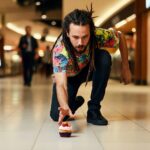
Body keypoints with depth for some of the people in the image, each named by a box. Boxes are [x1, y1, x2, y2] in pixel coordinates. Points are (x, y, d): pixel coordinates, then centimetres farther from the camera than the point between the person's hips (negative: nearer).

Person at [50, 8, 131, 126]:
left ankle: (94, 109, -19)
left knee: (105, 57, -32)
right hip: (68, 75, -1)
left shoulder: (99, 35, -34)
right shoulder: (60, 50, -40)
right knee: (57, 116, -17)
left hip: (90, 68, 1)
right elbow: (61, 84, -48)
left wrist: (125, 68, -11)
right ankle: (76, 101, 19)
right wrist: (64, 106, -69)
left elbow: (120, 36, -11)